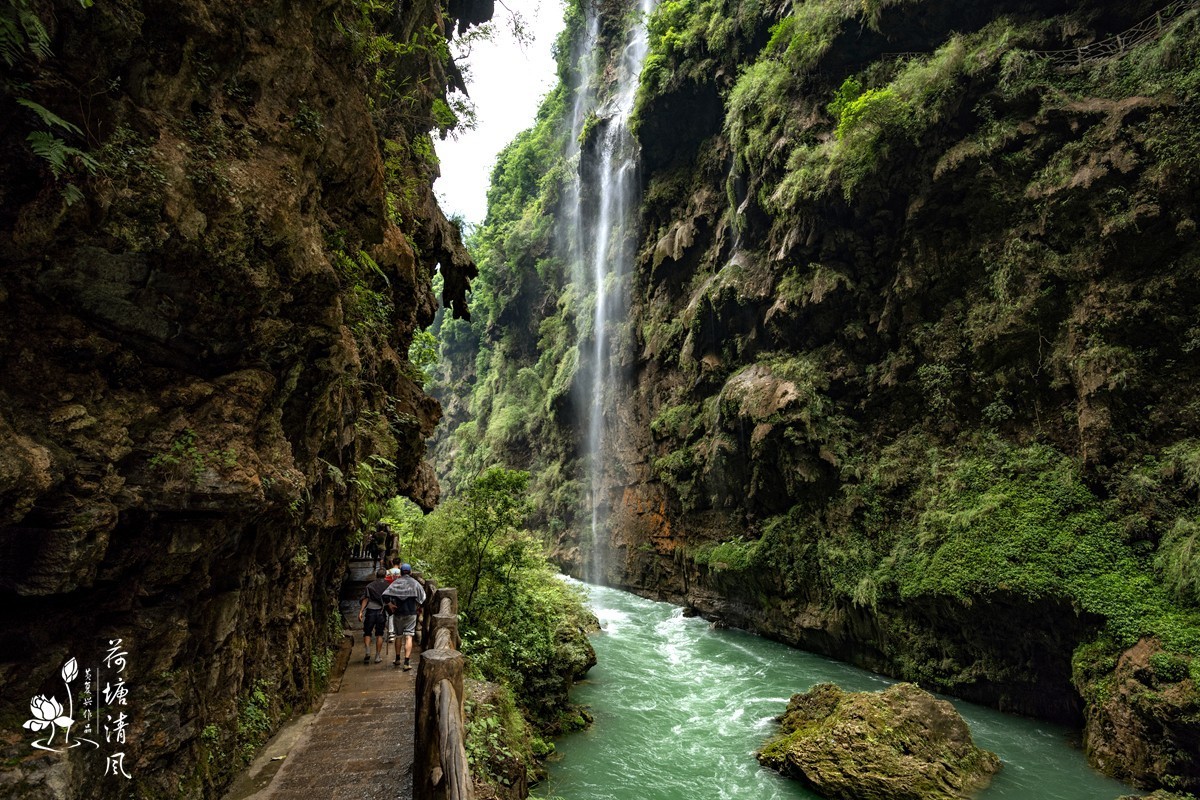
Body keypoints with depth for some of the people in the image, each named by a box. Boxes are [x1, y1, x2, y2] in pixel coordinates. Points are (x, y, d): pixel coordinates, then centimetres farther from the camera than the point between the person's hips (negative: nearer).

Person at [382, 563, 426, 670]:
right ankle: (406, 662, -9)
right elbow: (423, 597, -8)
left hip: (398, 613, 1)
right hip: (411, 613, -1)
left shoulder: (396, 582, 0)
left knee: (398, 636, 17)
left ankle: (397, 659, 29)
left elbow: (385, 595, -12)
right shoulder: (414, 583, -1)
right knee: (408, 637, -2)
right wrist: (419, 607, 6)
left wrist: (390, 604, -1)